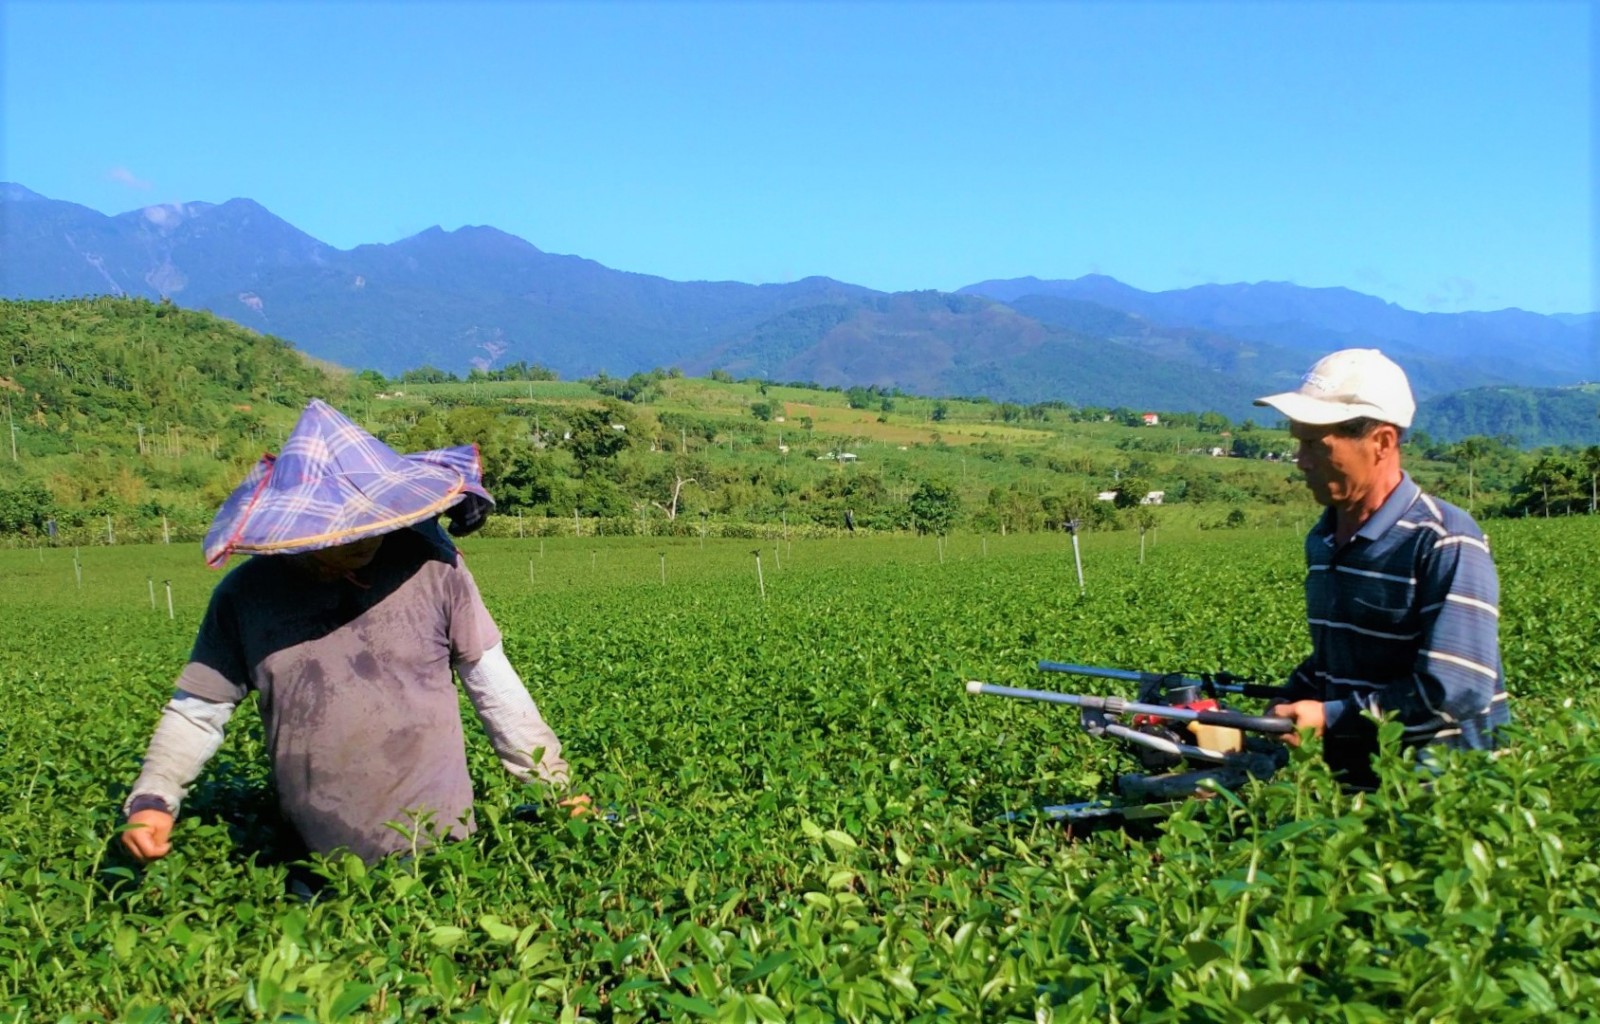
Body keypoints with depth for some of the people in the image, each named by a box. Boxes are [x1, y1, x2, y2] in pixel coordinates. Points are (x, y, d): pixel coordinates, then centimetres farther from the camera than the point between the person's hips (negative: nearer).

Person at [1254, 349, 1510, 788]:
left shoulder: (1445, 544, -14)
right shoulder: (1322, 541, 13)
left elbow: (1455, 691, -21)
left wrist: (1330, 718, -17)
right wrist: (1284, 709, 7)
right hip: (1350, 775, 7)